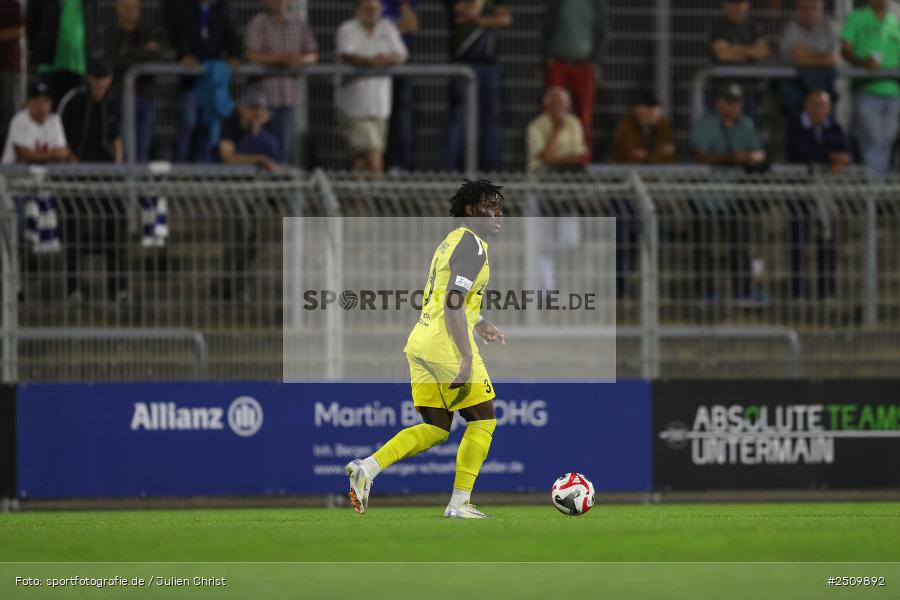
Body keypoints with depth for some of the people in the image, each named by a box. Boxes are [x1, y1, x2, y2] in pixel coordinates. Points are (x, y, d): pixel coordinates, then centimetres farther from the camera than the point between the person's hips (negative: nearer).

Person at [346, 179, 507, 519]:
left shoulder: (452, 241, 19)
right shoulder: (473, 245, -11)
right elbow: (453, 303, -22)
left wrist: (479, 323, 41)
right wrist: (467, 357, -25)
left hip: (421, 343, 9)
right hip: (446, 343, -9)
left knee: (435, 429, 13)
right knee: (483, 419, 4)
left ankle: (367, 468, -3)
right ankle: (459, 503, 2)